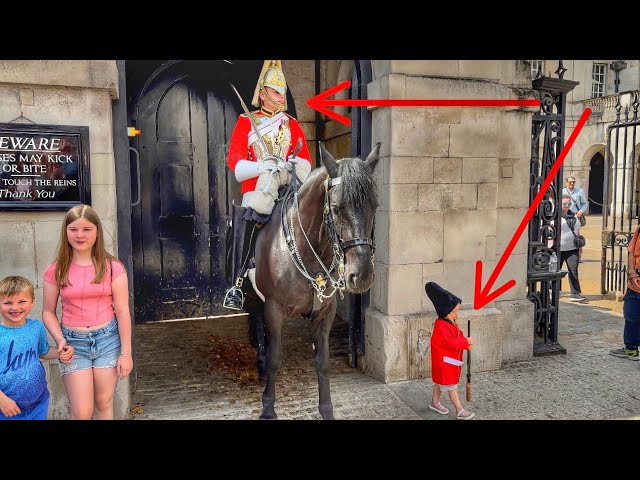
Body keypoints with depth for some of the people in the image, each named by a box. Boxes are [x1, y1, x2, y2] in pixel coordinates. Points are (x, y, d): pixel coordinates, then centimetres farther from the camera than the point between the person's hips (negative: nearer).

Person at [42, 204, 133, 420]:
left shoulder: (112, 268, -5)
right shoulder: (56, 270, -1)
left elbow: (122, 311, -5)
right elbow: (48, 312, 5)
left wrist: (126, 353, -5)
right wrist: (59, 339, -13)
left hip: (107, 338, 0)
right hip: (73, 341, 1)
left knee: (104, 404, 10)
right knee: (81, 412, 0)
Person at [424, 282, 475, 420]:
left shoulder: (451, 323, 6)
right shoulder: (441, 326, -25)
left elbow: (458, 337, 9)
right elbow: (450, 342, -30)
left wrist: (466, 343, -10)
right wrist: (466, 342, -25)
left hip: (451, 360, 9)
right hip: (444, 361, -9)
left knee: (440, 382, 21)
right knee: (451, 386, 0)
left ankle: (435, 403, 36)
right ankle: (460, 411, 8)